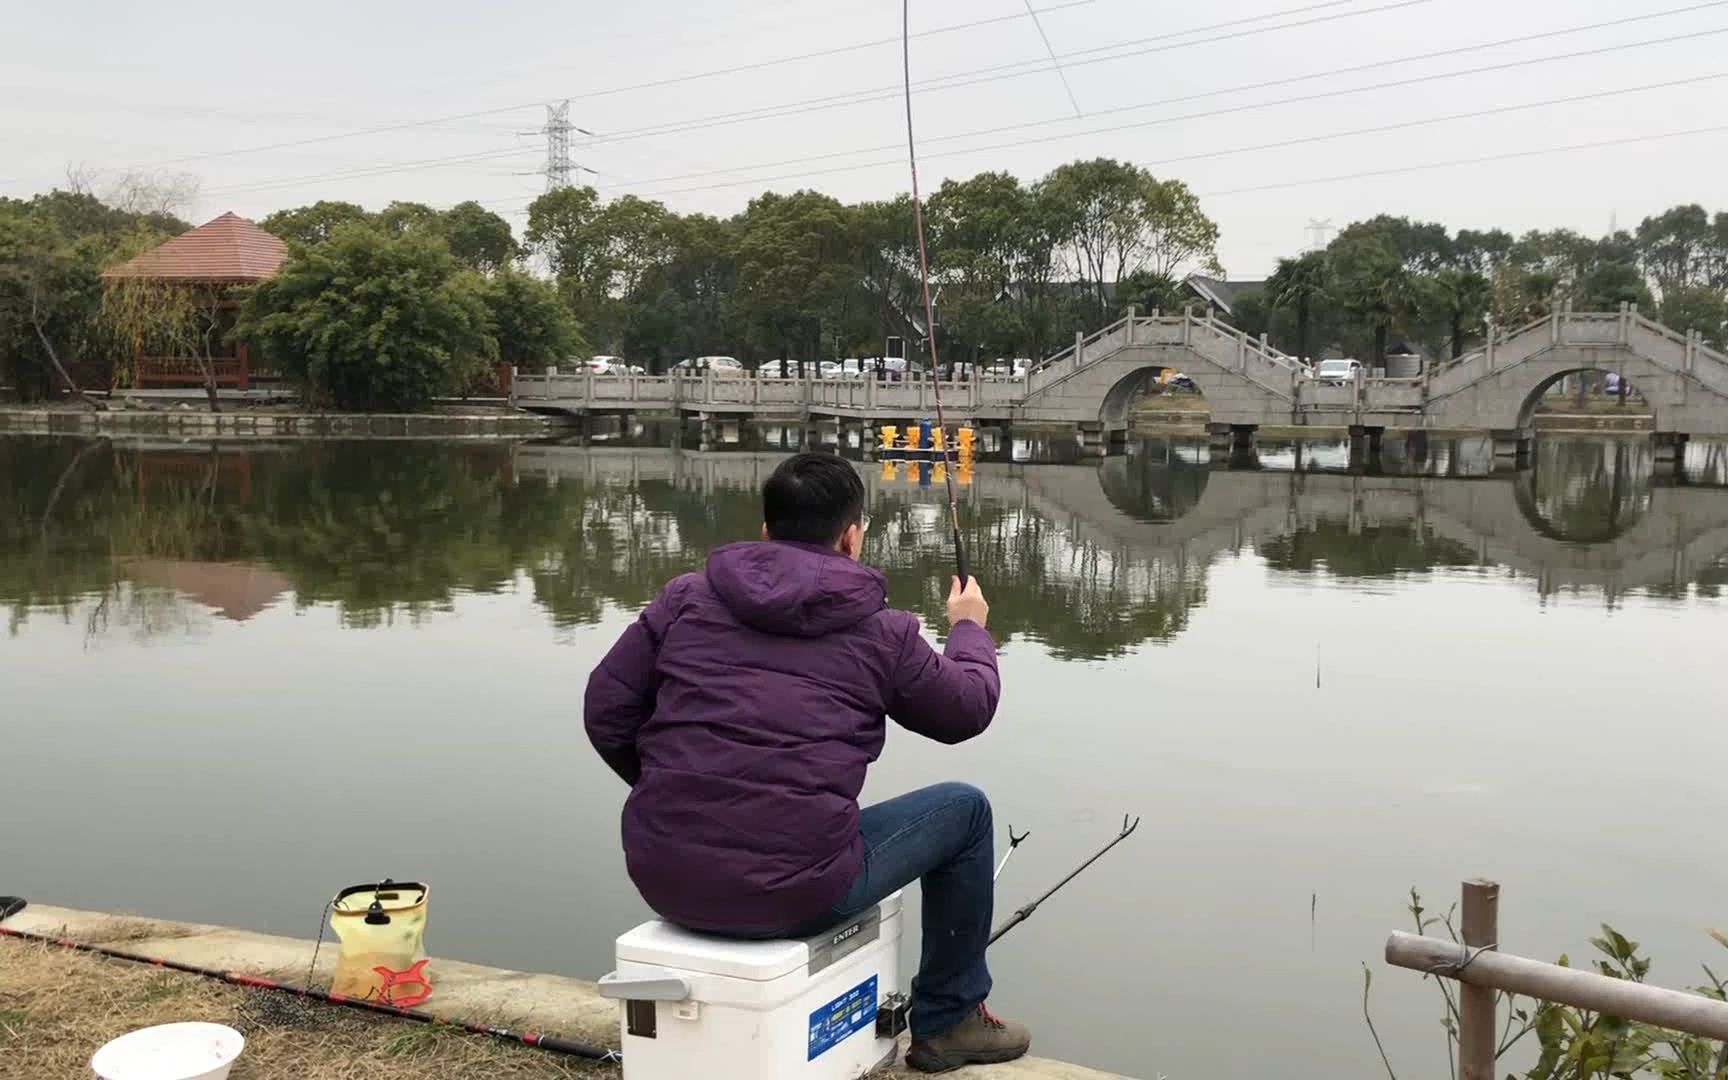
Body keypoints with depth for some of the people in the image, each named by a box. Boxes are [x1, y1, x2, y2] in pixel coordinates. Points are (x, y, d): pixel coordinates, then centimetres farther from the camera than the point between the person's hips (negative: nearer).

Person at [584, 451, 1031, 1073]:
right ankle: (949, 1021, 31)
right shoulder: (879, 630, 0)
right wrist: (969, 630, 36)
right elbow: (968, 710, 16)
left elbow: (606, 712, 9)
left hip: (665, 881, 5)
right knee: (964, 810, 19)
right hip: (793, 893, -5)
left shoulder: (686, 598, 7)